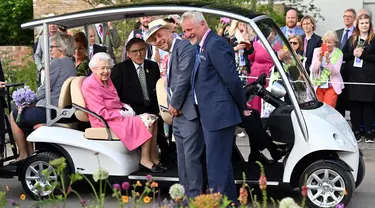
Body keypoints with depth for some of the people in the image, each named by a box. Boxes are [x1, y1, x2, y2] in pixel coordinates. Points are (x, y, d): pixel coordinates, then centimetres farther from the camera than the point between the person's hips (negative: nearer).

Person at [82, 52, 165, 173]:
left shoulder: (106, 80, 13)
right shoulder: (90, 85, -15)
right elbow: (102, 113, -20)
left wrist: (126, 107, 1)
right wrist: (123, 114, -17)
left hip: (118, 115, 9)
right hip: (105, 122, -9)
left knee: (152, 119, -5)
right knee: (145, 122, -20)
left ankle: (153, 157, -8)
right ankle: (145, 160, -15)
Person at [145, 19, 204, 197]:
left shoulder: (184, 46, -9)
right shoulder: (171, 54, 21)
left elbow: (184, 78, -17)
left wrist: (175, 104, -8)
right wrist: (172, 106, 7)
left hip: (189, 112, -10)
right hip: (178, 114, 10)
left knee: (191, 157, -9)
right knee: (182, 159, 13)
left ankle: (194, 197, -4)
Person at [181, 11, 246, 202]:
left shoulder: (215, 44, -15)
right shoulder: (202, 47, 16)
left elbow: (233, 80, -18)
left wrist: (242, 107, -7)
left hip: (219, 115, -10)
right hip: (210, 115, 10)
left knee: (216, 165, -7)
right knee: (221, 163, 19)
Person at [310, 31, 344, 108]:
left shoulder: (338, 53, -5)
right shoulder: (317, 51, 2)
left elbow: (335, 71, -14)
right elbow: (313, 70, -3)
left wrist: (328, 60, -27)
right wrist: (319, 59, -19)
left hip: (332, 86, -2)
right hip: (318, 85, 2)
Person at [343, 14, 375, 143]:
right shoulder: (351, 39, 13)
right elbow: (343, 55, 10)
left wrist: (362, 55, -15)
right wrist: (353, 53, -8)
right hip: (353, 76, 3)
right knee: (354, 104, 3)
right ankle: (356, 132, 9)